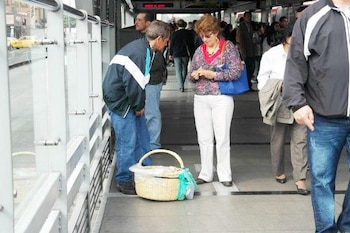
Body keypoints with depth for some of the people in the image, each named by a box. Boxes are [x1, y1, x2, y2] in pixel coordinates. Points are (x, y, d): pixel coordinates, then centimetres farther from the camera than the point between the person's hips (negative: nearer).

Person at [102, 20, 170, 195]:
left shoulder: (145, 50, 9)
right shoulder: (137, 53, -24)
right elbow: (132, 83, -24)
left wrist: (140, 105, 9)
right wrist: (139, 106, -11)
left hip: (130, 102, 10)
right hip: (120, 102, -10)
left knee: (142, 139, 15)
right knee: (127, 142, -4)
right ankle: (124, 181, 8)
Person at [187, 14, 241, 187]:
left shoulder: (228, 47, -3)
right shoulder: (199, 51, 11)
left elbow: (236, 72, -12)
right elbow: (190, 76, 15)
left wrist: (212, 74, -15)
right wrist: (194, 75, -9)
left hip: (221, 99, -4)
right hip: (201, 99, 5)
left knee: (222, 138, 1)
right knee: (204, 138, 8)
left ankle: (224, 174, 11)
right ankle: (206, 174, 17)